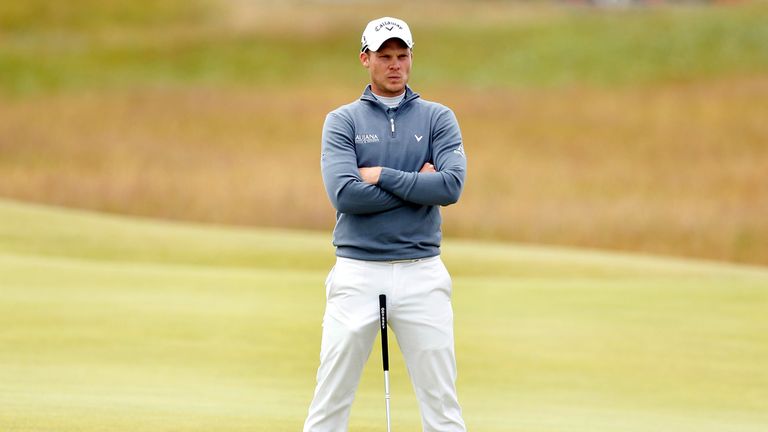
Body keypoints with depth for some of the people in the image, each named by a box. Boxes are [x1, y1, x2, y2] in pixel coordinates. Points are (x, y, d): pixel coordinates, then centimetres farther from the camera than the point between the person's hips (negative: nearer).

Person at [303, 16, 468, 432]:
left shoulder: (438, 118, 7)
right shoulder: (342, 121, 4)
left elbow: (451, 185, -9)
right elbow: (345, 194, -12)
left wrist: (384, 176, -10)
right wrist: (417, 183, -9)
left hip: (421, 273, 1)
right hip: (357, 273, -1)